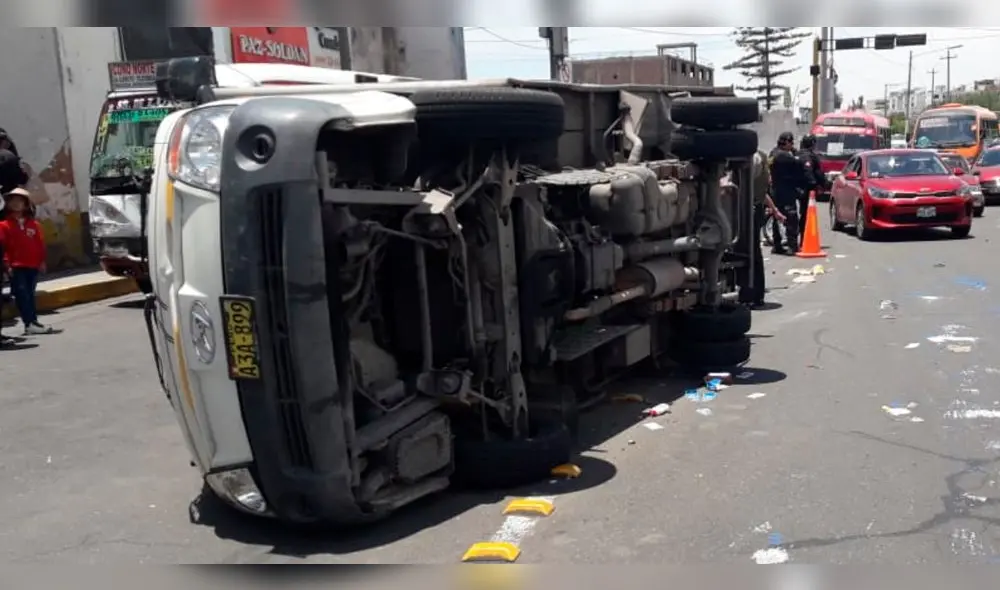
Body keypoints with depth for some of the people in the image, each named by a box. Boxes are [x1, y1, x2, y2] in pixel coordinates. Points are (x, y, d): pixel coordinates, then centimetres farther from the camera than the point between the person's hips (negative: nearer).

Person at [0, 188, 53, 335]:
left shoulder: (33, 224, 10)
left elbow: (40, 243, 10)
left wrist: (42, 261, 5)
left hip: (33, 266, 4)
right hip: (16, 267, -4)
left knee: (30, 294, 10)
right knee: (22, 295, -6)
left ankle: (32, 323, 14)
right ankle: (30, 323, -10)